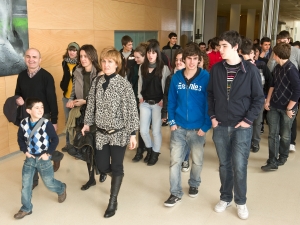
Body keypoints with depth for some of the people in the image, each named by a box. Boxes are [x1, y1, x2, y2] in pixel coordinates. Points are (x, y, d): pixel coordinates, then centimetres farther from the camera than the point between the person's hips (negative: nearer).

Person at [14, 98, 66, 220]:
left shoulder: (46, 123, -18)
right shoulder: (23, 123, -7)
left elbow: (55, 139, -12)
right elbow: (20, 138, 8)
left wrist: (48, 153, -14)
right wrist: (25, 151, -2)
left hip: (43, 159, -3)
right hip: (29, 158, 4)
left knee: (49, 183, 8)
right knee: (25, 184, 8)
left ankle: (61, 189, 41)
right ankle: (26, 208, 24)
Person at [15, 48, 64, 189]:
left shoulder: (46, 76, -13)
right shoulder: (21, 76, 2)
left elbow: (52, 100, -11)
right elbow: (17, 94, 15)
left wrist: (54, 121, -10)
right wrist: (17, 100, -11)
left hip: (43, 118, -4)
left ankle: (56, 156, 36)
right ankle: (33, 179, 22)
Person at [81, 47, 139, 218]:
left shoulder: (124, 84, -13)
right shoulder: (97, 83, 2)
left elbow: (132, 110, -13)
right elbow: (91, 105, 13)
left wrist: (132, 134, -14)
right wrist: (87, 123, 15)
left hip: (119, 132, -4)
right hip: (102, 132, 5)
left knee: (117, 167, 4)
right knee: (102, 166, 10)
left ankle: (113, 201, 21)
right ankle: (117, 177, 44)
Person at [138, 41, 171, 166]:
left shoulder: (164, 68, -6)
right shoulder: (142, 67, 7)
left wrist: (164, 100, -9)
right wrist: (140, 96, 8)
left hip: (158, 103, -4)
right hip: (145, 103, 4)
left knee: (156, 131, 3)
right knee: (143, 130, 4)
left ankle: (155, 153, 25)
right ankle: (149, 149, 31)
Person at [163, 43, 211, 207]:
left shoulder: (206, 77, -10)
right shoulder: (176, 77, -1)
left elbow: (209, 103, -8)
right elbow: (171, 101, 6)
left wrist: (205, 126, -11)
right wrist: (172, 121, -2)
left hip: (197, 128, -1)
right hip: (178, 127, 2)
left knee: (197, 160, 16)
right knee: (175, 160, 2)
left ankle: (194, 184, 41)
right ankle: (176, 193, 16)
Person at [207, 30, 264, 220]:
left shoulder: (250, 70, -7)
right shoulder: (216, 69, 1)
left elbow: (259, 98, -3)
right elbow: (210, 94, 11)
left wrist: (249, 120, -9)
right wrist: (212, 116, 3)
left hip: (241, 127, -3)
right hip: (220, 126, 3)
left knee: (239, 166, 0)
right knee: (224, 164, 13)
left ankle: (241, 202, 20)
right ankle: (225, 198, 30)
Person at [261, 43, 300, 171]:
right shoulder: (277, 67, 4)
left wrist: (289, 109, -15)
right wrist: (268, 101, 11)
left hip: (287, 108, -6)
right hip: (274, 106, 6)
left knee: (284, 135, 11)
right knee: (273, 134, 3)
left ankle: (282, 157, 31)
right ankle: (273, 162, 7)